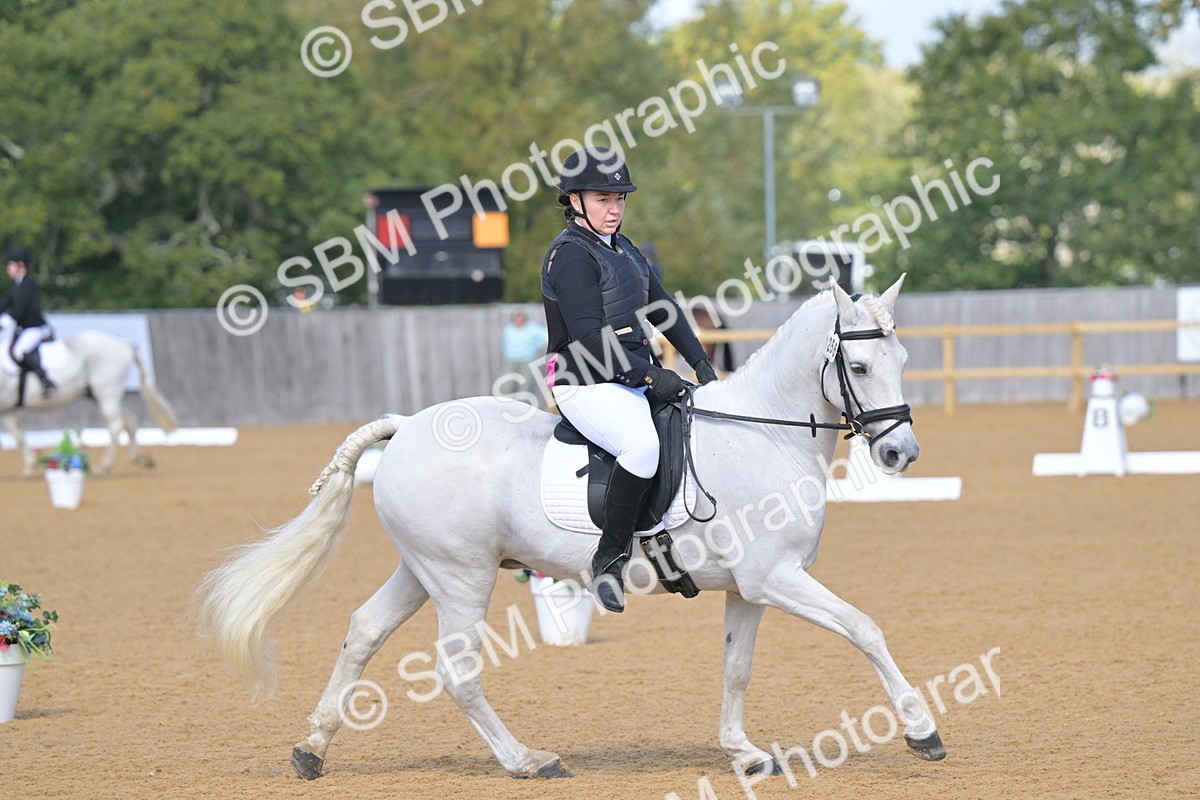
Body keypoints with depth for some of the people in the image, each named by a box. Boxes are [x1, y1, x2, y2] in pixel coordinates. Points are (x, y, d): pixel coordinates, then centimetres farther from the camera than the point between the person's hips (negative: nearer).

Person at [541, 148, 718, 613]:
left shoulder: (625, 251, 17)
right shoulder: (571, 256, -11)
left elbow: (663, 310, 23)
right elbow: (589, 338, -20)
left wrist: (701, 364, 12)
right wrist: (650, 375, -24)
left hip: (635, 381, 10)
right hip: (587, 386, -10)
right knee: (643, 444, -35)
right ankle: (610, 557, -25)